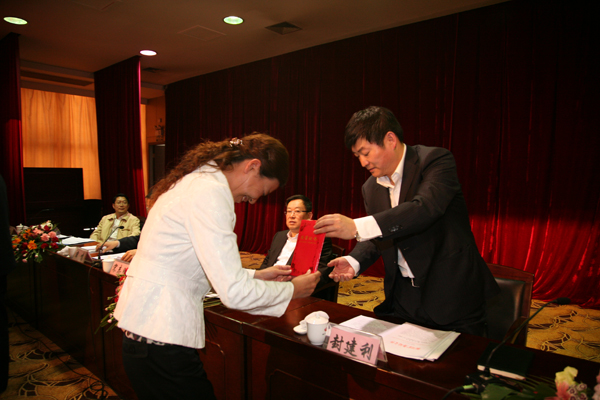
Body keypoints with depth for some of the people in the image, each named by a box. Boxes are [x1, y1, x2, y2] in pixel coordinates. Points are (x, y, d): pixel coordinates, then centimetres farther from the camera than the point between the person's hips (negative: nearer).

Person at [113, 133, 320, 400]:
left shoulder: (197, 181, 9)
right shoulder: (209, 192, -21)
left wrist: (256, 275, 13)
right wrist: (292, 289, -8)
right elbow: (234, 293, -24)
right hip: (161, 342, -9)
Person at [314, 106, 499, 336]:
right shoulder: (371, 188, 6)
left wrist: (356, 227, -40)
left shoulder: (436, 160, -14)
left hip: (452, 294, -5)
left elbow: (425, 208, -32)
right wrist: (354, 261, -11)